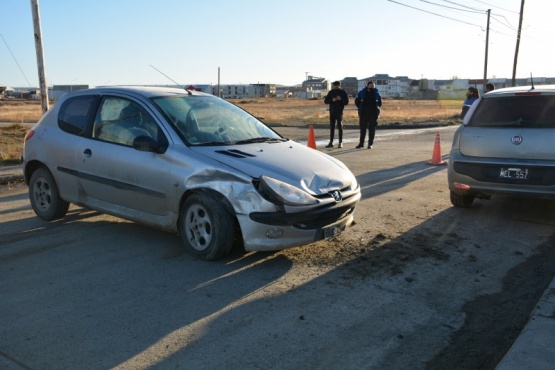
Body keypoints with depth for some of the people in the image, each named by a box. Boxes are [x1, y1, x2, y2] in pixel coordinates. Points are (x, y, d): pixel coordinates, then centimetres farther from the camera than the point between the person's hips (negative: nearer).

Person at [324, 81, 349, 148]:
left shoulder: (343, 92, 0)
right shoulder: (331, 92, 7)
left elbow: (346, 102, -2)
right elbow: (325, 101, 3)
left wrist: (341, 99, -19)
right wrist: (332, 100, -15)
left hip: (339, 112, -3)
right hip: (332, 111, 3)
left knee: (340, 127, -1)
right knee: (332, 127, 6)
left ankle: (341, 143, 4)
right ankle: (331, 142, 12)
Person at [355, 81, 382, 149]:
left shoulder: (376, 93, 3)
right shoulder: (362, 93, 0)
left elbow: (380, 103, 15)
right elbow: (357, 101, 11)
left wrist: (376, 108, 6)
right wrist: (361, 108, 7)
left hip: (373, 114, 0)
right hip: (364, 114, 0)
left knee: (372, 129, 0)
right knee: (363, 128, 4)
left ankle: (370, 144, 5)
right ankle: (361, 143, 13)